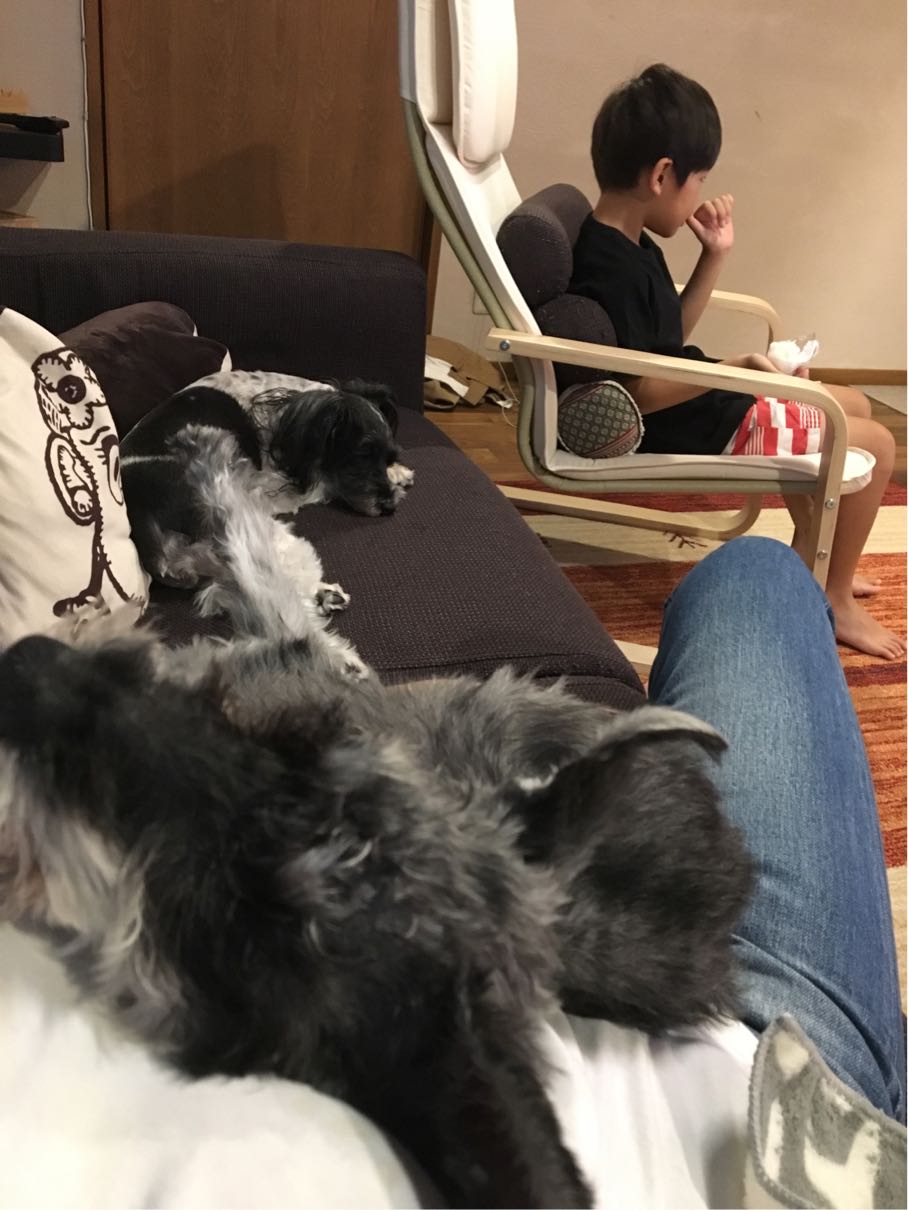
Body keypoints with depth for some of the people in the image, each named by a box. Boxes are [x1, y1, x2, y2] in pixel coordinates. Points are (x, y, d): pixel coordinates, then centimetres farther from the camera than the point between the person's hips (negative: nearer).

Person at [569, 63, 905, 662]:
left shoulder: (628, 243, 5)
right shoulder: (609, 270, -26)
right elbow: (638, 393, -26)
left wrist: (715, 256, 6)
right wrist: (736, 369, -26)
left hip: (698, 404, 11)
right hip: (687, 430, -10)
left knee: (855, 405, 22)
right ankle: (832, 600, 9)